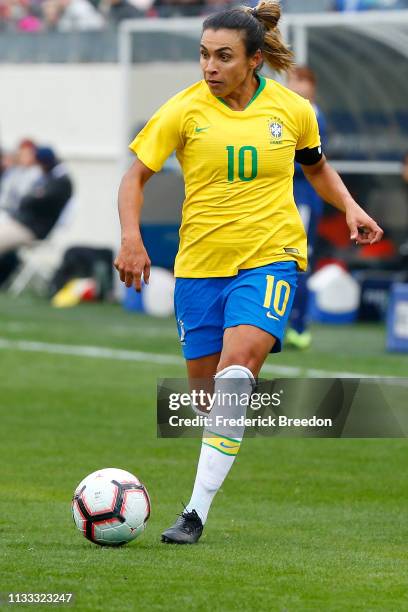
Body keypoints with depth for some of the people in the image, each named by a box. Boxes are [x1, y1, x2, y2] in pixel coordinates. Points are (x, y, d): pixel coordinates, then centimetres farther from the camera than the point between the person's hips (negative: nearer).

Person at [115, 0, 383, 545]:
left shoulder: (293, 110, 0)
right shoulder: (184, 111, -4)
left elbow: (317, 167, 21)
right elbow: (136, 175, 1)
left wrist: (350, 207, 5)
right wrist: (132, 238, -14)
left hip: (270, 257, -2)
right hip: (199, 263, 2)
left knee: (237, 363, -24)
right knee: (206, 387, 7)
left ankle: (197, 510, -28)